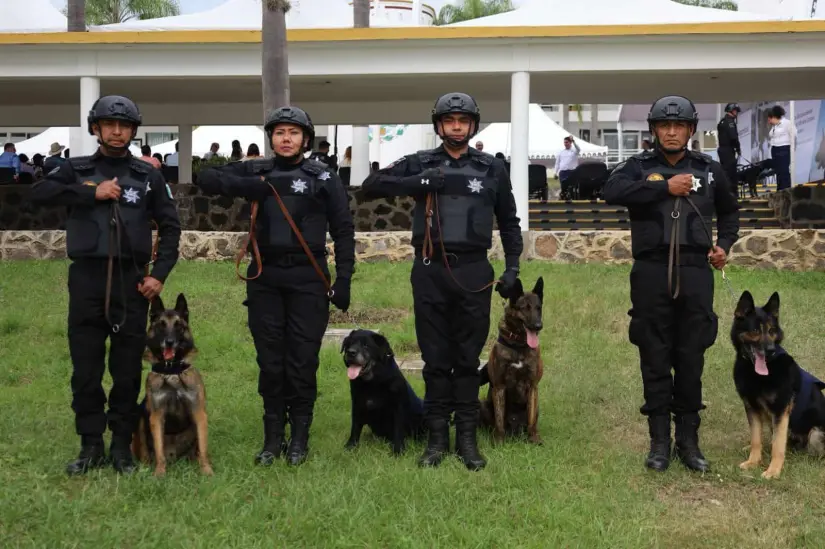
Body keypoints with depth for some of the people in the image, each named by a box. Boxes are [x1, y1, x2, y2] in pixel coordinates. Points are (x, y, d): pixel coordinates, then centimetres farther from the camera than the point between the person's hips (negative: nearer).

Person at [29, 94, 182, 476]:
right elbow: (39, 193, -10)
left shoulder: (148, 176, 7)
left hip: (132, 280, 0)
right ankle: (90, 446, 16)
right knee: (86, 369, 5)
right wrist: (91, 193, -15)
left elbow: (170, 227, 9)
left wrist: (160, 274, -2)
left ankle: (122, 445, 16)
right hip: (86, 278, 0)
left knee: (128, 369, 5)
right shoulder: (76, 170, 7)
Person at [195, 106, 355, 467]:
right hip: (264, 278, 2)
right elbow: (207, 179, 3)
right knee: (270, 360, 7)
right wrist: (246, 187, -13)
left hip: (308, 278, -2)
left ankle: (299, 439, 14)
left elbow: (344, 231, 3)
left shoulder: (324, 178, 2)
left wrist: (343, 280, -4)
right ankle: (272, 438, 17)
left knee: (302, 360, 1)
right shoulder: (256, 171, 8)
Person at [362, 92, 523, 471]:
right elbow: (371, 185, -7)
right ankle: (437, 437, 16)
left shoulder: (492, 168, 6)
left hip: (473, 272, 0)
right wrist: (419, 183, -17)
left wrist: (512, 268, 6)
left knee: (468, 359, 7)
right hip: (430, 271, 0)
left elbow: (509, 221, 14)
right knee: (435, 359, 6)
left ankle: (467, 438, 15)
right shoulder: (420, 163, 4)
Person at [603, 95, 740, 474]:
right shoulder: (639, 167, 3)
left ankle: (689, 441, 18)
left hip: (695, 273, 2)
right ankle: (659, 442, 15)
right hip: (652, 273, -1)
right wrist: (664, 187, -20)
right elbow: (612, 192, -19)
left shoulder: (709, 169, 11)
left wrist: (724, 244, 10)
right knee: (655, 361, 5)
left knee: (691, 360, 6)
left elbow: (729, 211, 27)